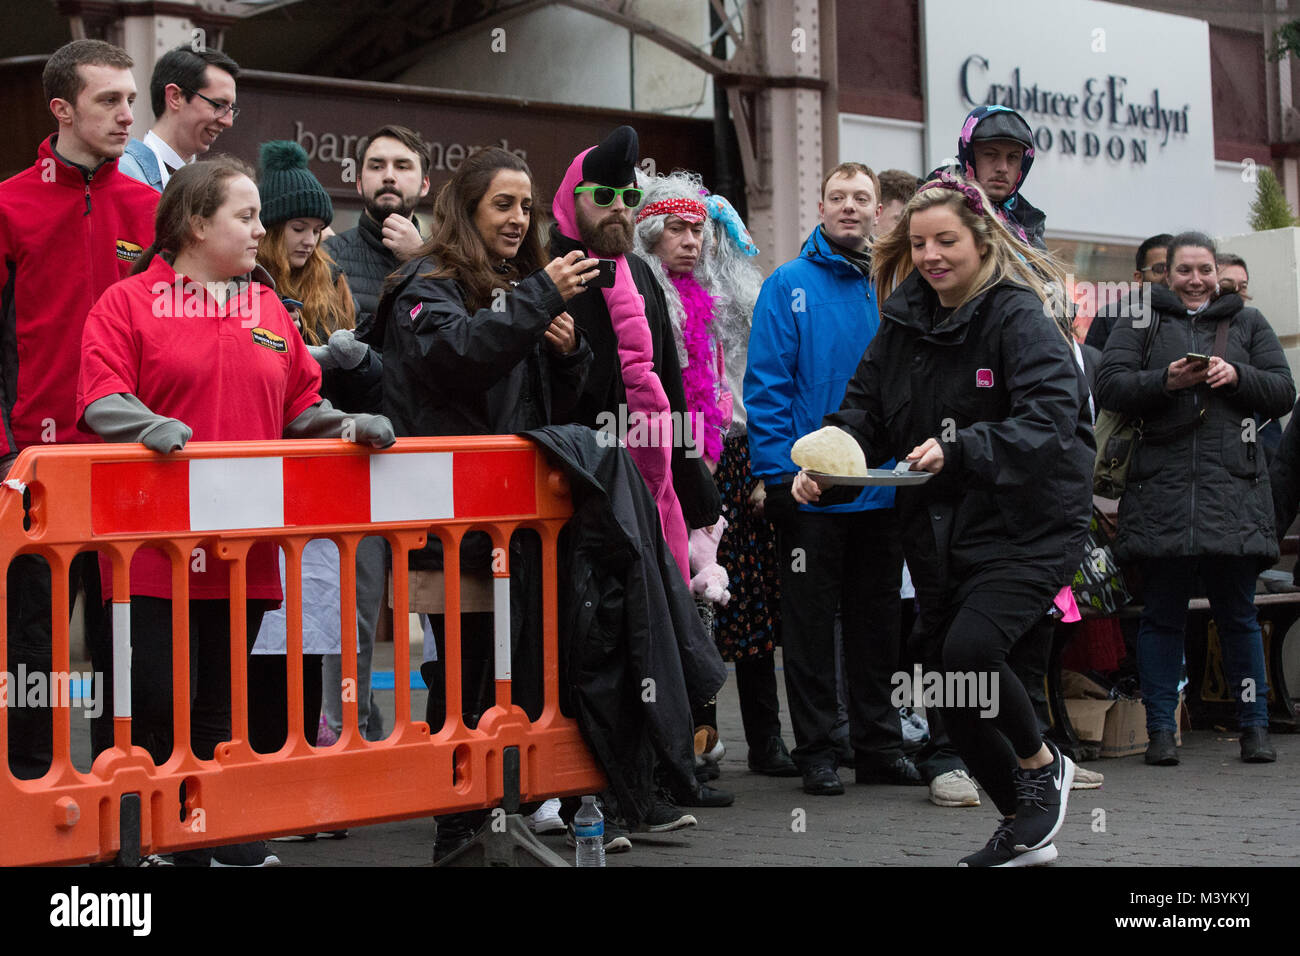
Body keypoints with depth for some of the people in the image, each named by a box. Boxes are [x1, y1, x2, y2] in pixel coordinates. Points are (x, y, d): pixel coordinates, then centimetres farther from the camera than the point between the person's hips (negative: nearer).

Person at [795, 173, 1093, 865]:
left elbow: (1048, 423, -25)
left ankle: (1041, 763, 3)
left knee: (969, 648, -26)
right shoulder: (904, 318, 7)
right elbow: (865, 405, 8)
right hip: (939, 534, 7)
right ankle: (1023, 831, 29)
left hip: (1026, 529, -7)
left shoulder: (1020, 318, -13)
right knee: (950, 699, 9)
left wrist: (958, 448, -38)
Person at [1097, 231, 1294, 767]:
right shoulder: (1142, 321, 13)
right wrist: (1165, 381, -14)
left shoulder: (1247, 323, 17)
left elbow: (1284, 394, 11)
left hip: (1233, 487, 1)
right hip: (1161, 488, -1)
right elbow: (1109, 386, 1)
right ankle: (1161, 729, 6)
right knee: (1162, 612, 1)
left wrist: (1237, 376, -6)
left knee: (1238, 612, 3)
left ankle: (1254, 726, 11)